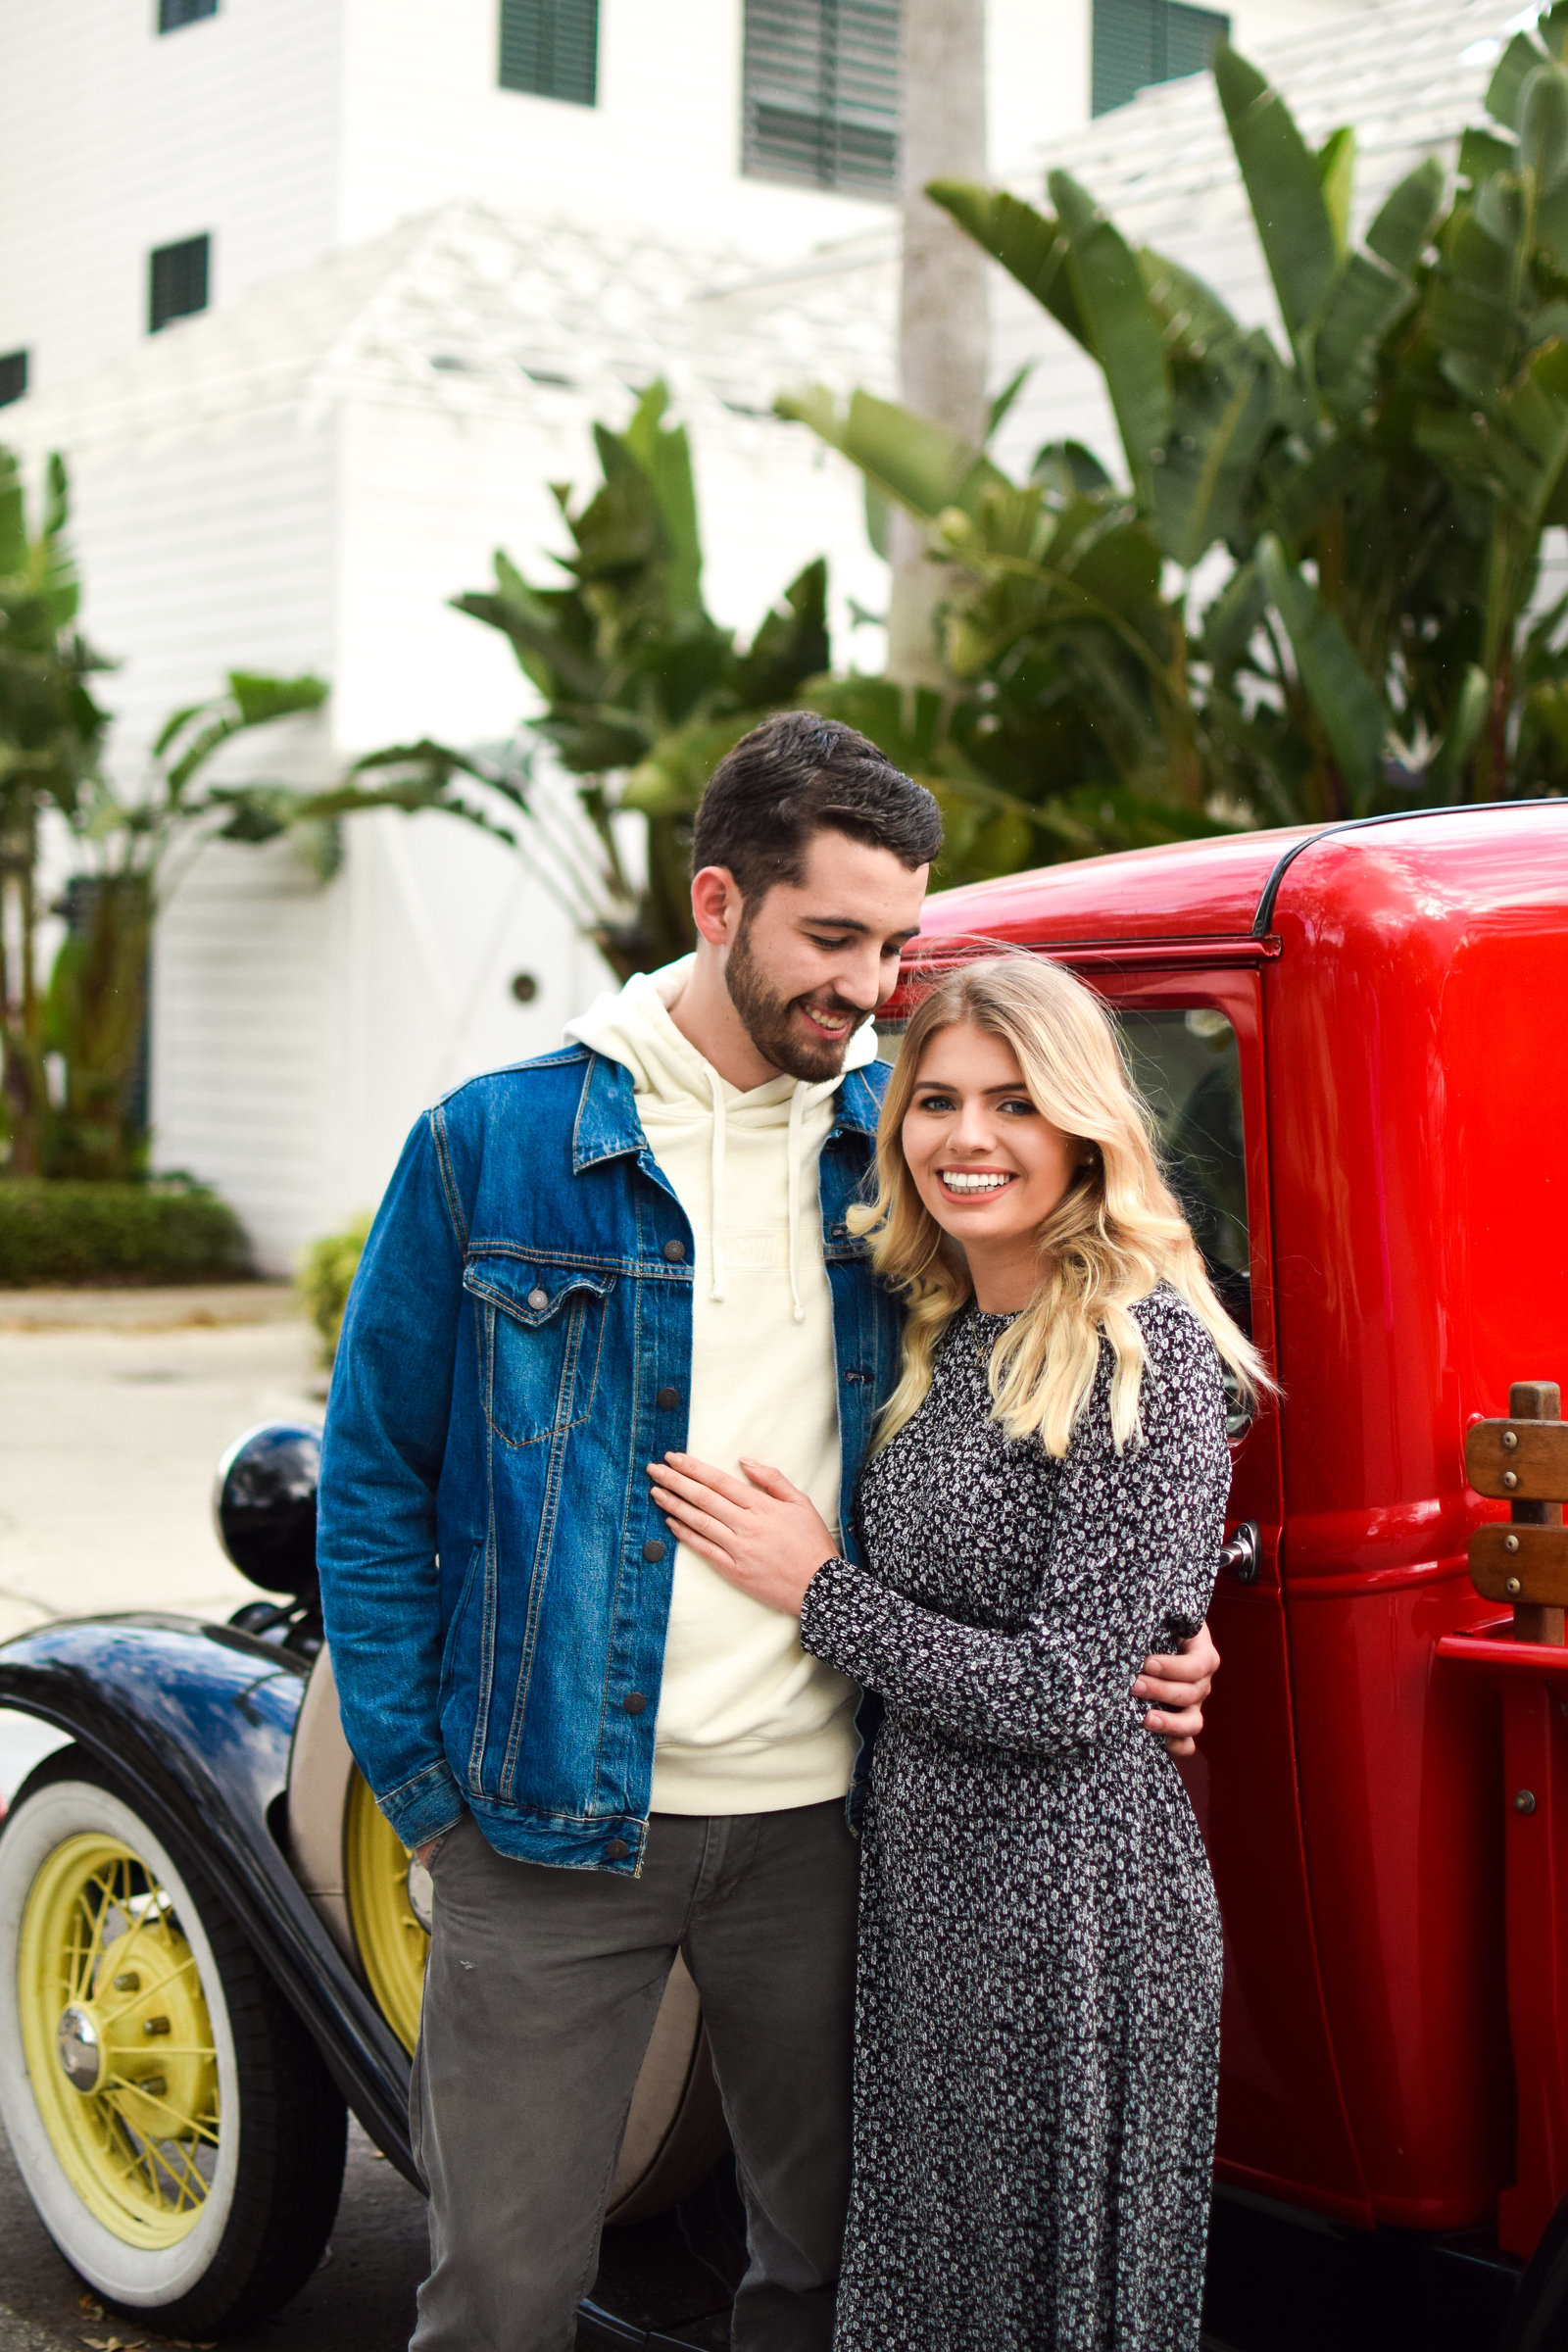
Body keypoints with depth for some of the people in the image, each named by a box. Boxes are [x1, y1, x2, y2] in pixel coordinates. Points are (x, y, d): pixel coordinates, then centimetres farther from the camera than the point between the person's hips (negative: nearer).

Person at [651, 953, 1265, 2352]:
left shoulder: (1147, 1353, -17)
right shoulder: (941, 1335, 8)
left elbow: (1063, 1692, -21)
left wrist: (817, 1590, -12)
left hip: (1070, 1900, -8)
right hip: (920, 1876, 8)